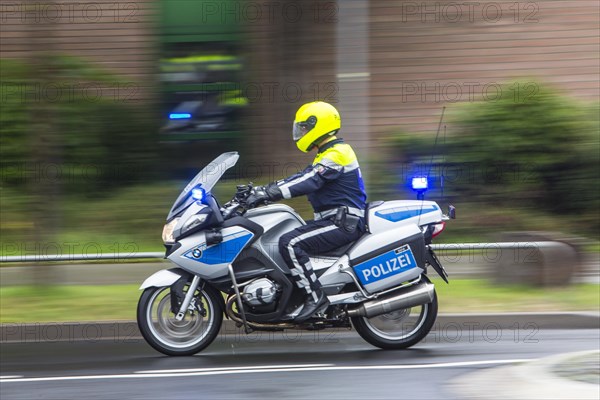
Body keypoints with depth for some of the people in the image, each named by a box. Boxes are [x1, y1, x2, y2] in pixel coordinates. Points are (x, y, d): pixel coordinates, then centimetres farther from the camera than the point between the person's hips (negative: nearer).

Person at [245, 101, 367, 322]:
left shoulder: (336, 154, -15)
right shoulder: (327, 154, 19)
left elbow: (308, 182, -25)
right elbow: (302, 177, 18)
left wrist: (268, 194, -29)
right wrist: (263, 189, 9)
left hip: (343, 223, -11)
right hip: (333, 220, 11)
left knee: (290, 243, -24)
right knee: (288, 239, 12)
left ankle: (315, 296, -24)